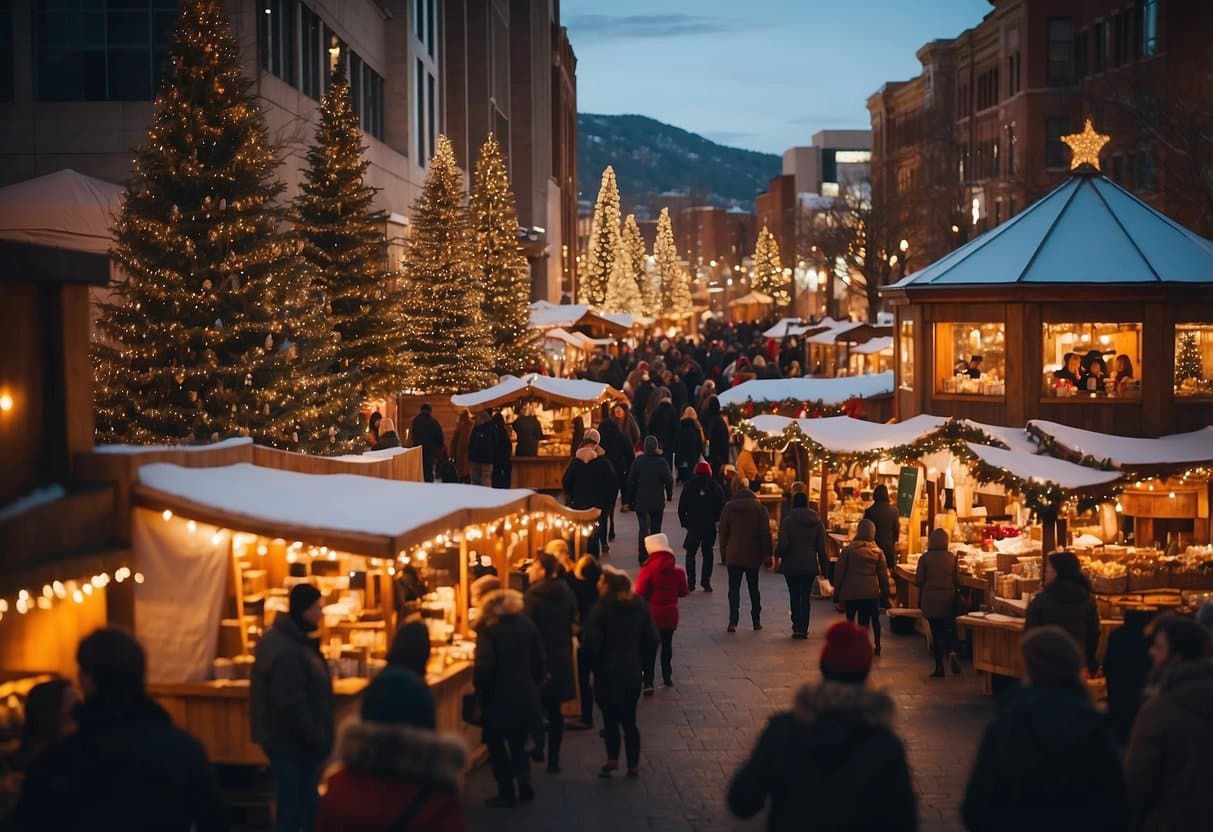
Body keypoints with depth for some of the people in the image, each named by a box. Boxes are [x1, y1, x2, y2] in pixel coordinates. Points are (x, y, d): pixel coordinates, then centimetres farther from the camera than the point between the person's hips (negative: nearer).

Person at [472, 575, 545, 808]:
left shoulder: (488, 625, -15)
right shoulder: (525, 621, 5)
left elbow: (484, 666, -20)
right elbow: (538, 659, 9)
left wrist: (479, 689, -4)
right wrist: (533, 685, 19)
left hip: (498, 695, -6)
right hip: (524, 692, 6)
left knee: (497, 744, 9)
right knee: (518, 742, 21)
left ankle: (507, 794, 11)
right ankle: (525, 787, 19)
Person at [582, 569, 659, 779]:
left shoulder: (601, 609, -16)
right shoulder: (640, 607, 2)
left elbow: (591, 642, -20)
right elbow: (651, 638, 4)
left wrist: (594, 661, -2)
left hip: (607, 669, -5)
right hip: (632, 669, 5)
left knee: (610, 716, 8)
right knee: (629, 718, 12)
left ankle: (613, 759, -1)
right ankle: (633, 765, 14)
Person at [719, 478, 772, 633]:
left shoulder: (729, 507, -3)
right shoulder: (759, 508, -3)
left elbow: (723, 531, 0)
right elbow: (766, 533, -3)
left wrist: (723, 550, 9)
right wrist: (765, 553, 3)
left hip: (734, 555, -1)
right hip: (753, 556, 1)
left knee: (734, 588, 1)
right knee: (754, 588, 15)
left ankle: (733, 621, -12)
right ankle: (756, 620, 20)